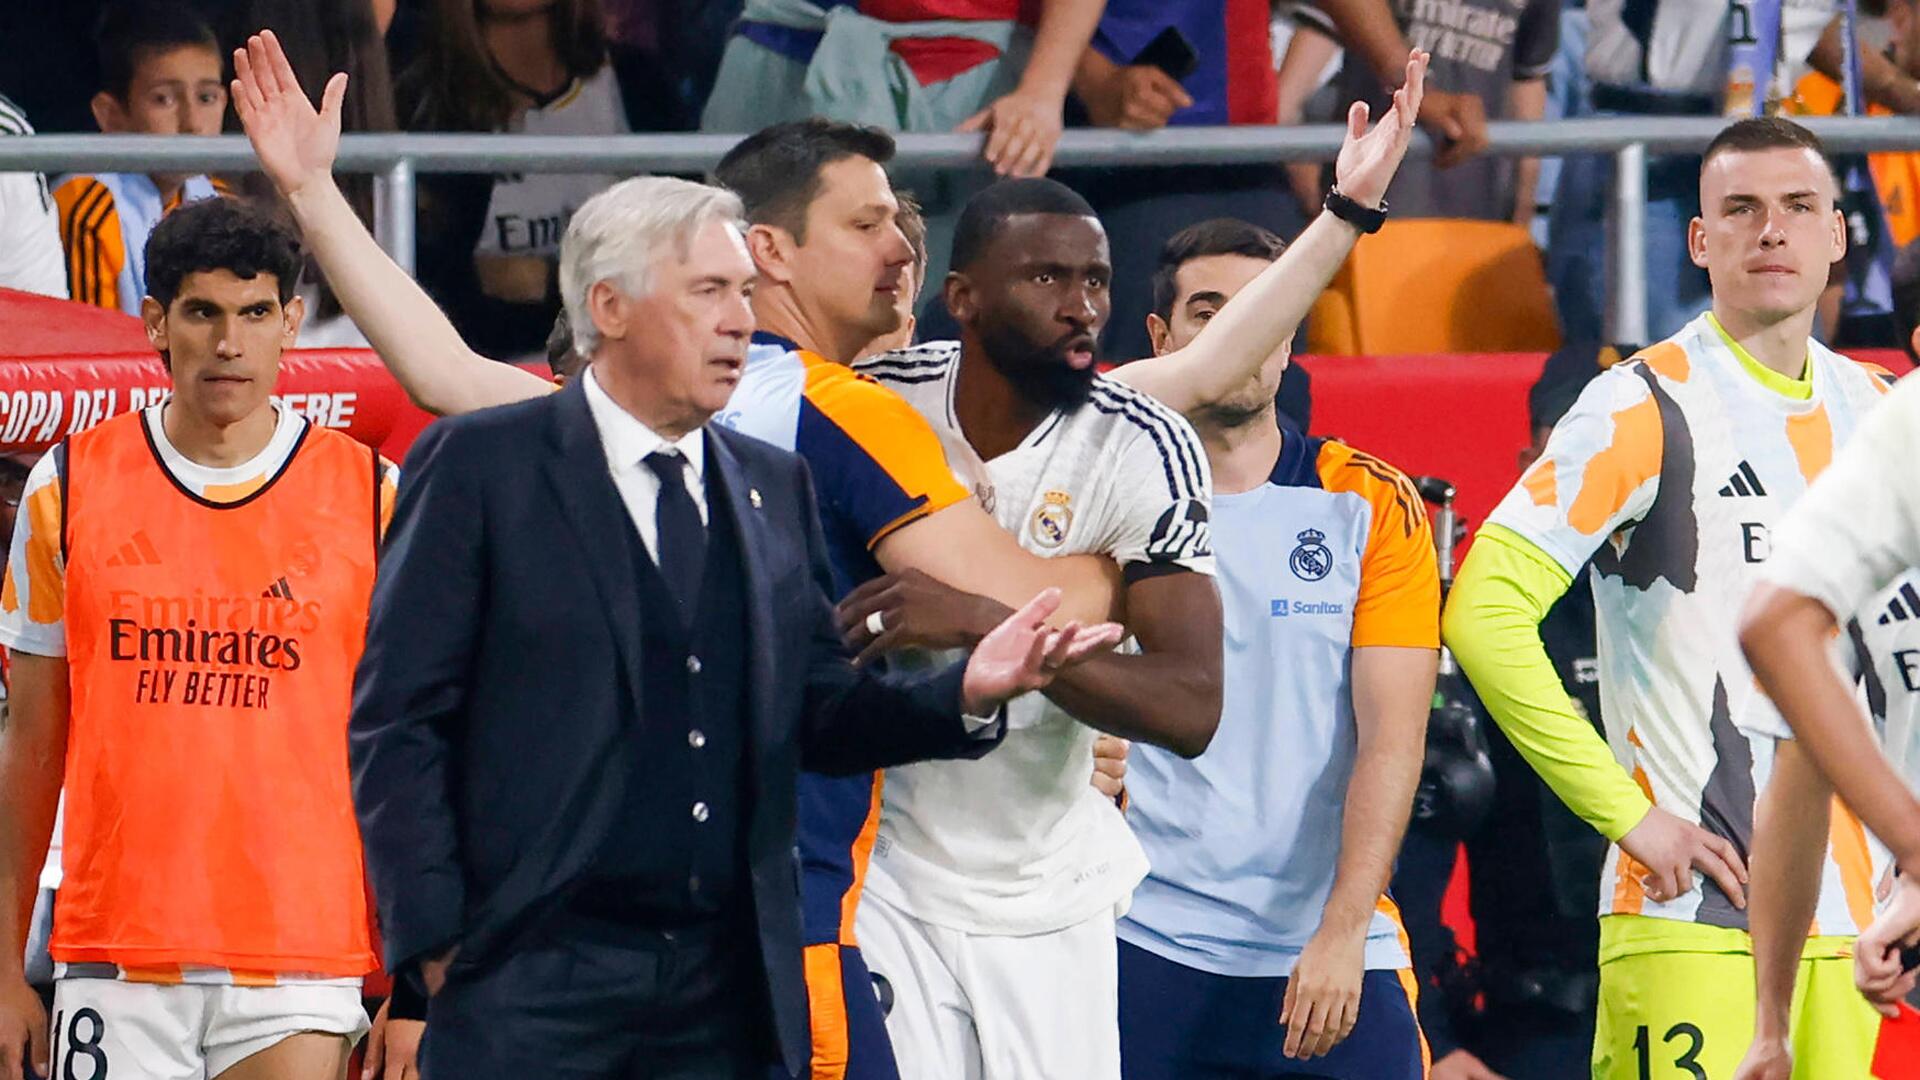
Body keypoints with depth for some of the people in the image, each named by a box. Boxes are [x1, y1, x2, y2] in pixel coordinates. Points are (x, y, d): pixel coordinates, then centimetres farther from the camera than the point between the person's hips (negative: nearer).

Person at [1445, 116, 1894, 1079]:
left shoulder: (1875, 412, 15)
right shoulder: (1647, 408, -5)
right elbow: (1484, 614, -13)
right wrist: (1628, 815, -14)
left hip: (1843, 920, 6)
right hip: (1692, 917, -6)